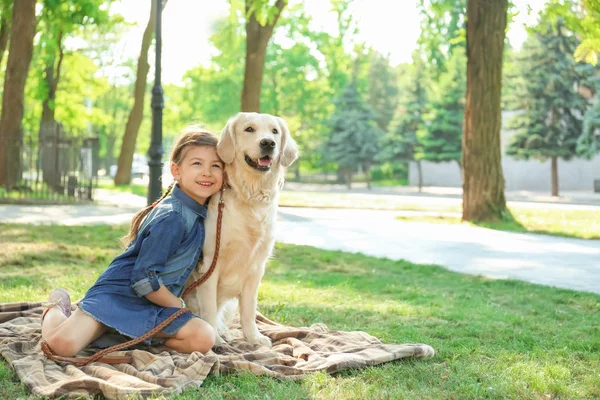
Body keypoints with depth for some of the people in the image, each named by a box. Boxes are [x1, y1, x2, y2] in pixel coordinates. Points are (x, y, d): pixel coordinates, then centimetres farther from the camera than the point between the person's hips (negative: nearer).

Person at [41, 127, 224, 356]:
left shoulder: (197, 212, 3)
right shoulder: (171, 219, -22)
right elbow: (144, 279, -21)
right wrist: (177, 305, -8)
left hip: (152, 305, 7)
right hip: (118, 293, -7)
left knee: (204, 339, -18)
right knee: (62, 344, -23)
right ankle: (58, 307, 14)